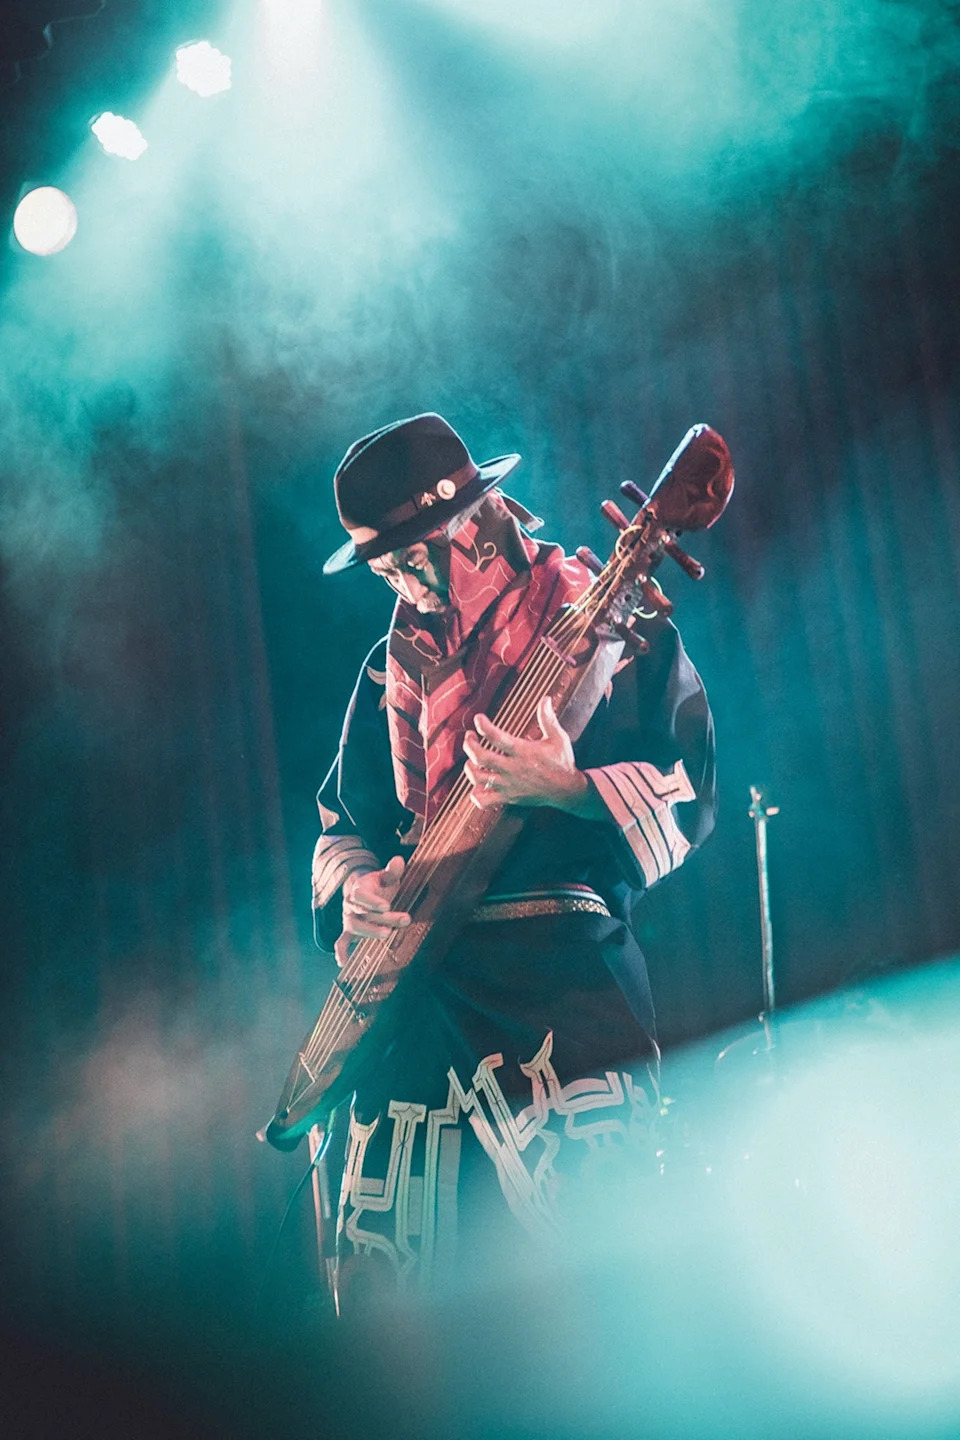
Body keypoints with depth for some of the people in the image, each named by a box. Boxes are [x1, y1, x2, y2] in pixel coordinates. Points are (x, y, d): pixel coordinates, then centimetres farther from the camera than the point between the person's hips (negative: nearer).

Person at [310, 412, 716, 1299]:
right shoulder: (395, 667, 18)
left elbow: (686, 796, -5)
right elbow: (342, 824, 24)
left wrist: (563, 788, -22)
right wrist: (353, 889, 2)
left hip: (560, 985, -5)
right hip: (414, 996, 6)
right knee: (379, 1276, 6)